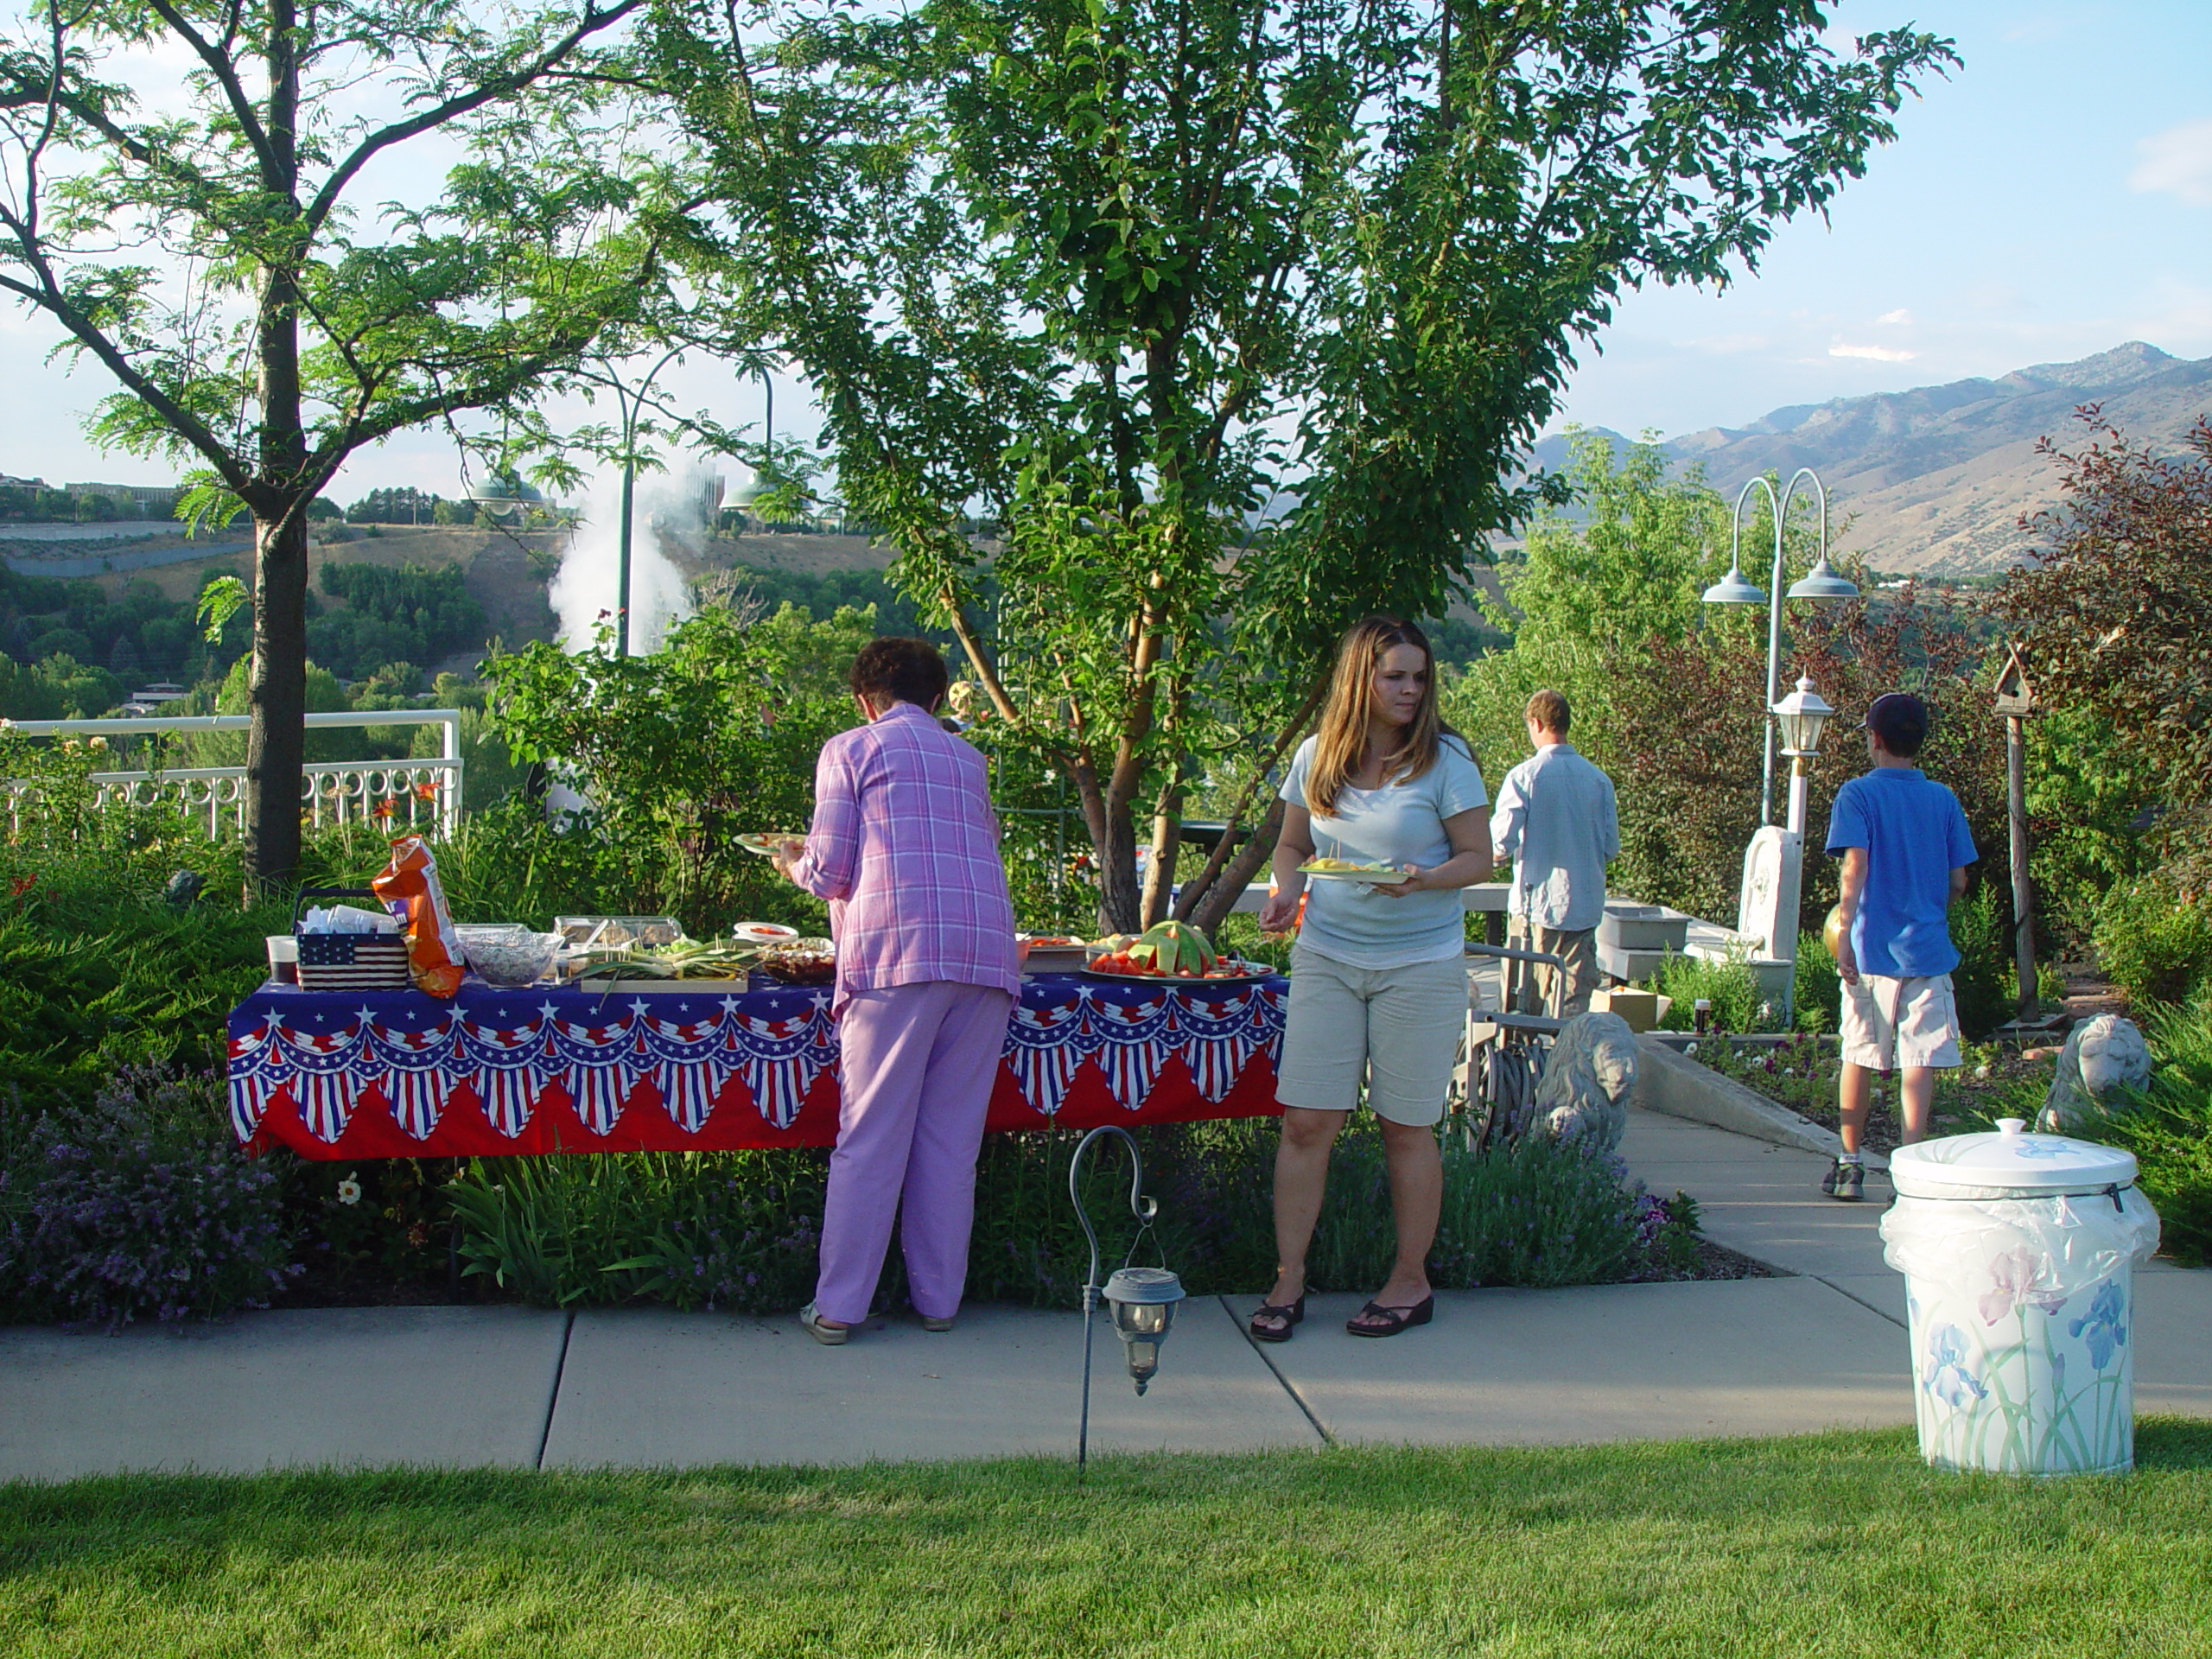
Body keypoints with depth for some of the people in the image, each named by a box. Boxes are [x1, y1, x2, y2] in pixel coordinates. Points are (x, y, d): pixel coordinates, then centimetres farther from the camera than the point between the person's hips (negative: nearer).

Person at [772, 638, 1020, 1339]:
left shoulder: (850, 751, 8)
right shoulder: (968, 760, 23)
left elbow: (831, 875, 2)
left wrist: (794, 862, 25)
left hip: (897, 953, -4)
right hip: (988, 955, 4)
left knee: (871, 1137, -1)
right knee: (953, 1138, 9)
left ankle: (840, 1305, 2)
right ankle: (939, 1298, 13)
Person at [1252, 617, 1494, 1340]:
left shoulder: (1445, 760, -5)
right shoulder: (1316, 757, 3)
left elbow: (1478, 858, -3)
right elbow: (1293, 845, 14)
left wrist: (1424, 880, -22)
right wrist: (1286, 892, -7)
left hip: (1419, 965, -2)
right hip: (1327, 956, 3)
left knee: (1407, 1129, 6)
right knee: (1306, 1122, -2)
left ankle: (1411, 1281, 20)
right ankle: (1288, 1281, 8)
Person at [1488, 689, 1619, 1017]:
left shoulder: (1525, 775, -10)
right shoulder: (1599, 779, 2)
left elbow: (1501, 841, -12)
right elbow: (1611, 848, 7)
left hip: (1537, 904, -3)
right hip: (1585, 906, 3)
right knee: (1575, 997, 4)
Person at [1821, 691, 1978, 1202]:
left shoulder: (1858, 795, -4)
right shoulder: (1943, 799, 6)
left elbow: (1855, 867, -16)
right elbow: (1958, 881, 8)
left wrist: (1845, 934, -18)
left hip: (1873, 948, -1)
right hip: (1929, 949, 2)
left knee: (1859, 1057, 11)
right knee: (1920, 1059, -1)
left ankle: (1850, 1164, 18)